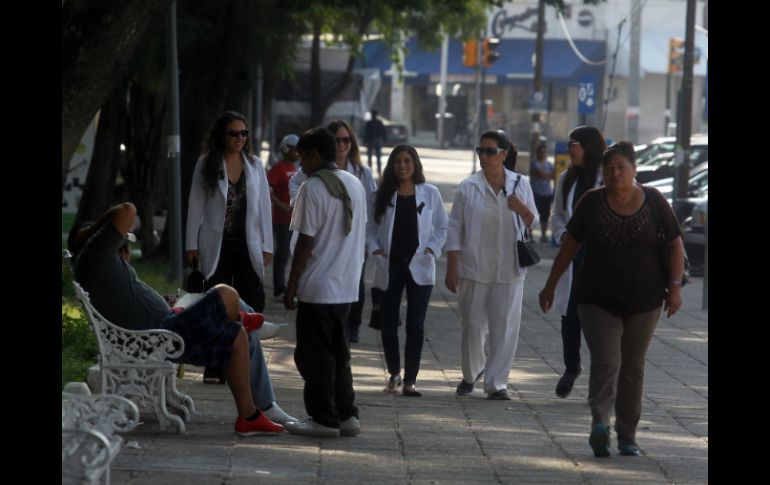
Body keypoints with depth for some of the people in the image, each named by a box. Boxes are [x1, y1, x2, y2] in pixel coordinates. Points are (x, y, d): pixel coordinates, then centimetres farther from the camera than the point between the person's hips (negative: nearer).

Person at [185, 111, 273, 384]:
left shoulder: (254, 165, 7)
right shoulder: (207, 165, 2)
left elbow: (264, 205, 8)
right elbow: (195, 205, 3)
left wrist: (267, 246, 3)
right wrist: (192, 245, -1)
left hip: (247, 244, 1)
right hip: (217, 245, -1)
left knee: (252, 304, -4)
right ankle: (215, 368, 4)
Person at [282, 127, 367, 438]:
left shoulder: (313, 187, -13)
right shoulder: (355, 185, 11)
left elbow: (305, 242, -15)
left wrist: (291, 288, -9)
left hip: (317, 288, -8)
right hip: (347, 287, 8)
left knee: (315, 357, 0)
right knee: (339, 354, 15)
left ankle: (324, 419, 1)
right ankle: (346, 416, 16)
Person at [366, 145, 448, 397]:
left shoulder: (430, 194, 3)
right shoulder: (383, 195, 5)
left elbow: (442, 228, 6)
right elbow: (370, 227, 8)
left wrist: (431, 250, -8)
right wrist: (376, 250, -8)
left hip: (419, 268, -1)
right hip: (390, 267, 1)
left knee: (415, 326, -5)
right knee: (388, 325, 4)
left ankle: (410, 380, -1)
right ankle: (394, 373, 24)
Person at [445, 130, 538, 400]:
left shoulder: (521, 185, 5)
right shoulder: (468, 187, 0)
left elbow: (534, 225, 12)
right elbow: (455, 229, 1)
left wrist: (523, 210, -12)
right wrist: (452, 269, -4)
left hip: (509, 271, 1)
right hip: (474, 269, 0)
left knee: (505, 328, -2)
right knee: (472, 325, 8)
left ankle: (496, 383, 4)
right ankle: (471, 373, 30)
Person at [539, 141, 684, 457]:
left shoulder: (654, 202, -2)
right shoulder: (592, 203, -1)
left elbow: (675, 245, 2)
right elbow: (570, 245, 6)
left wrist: (675, 286, -9)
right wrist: (551, 286, 8)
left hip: (643, 301, 1)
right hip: (598, 301, -1)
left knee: (632, 368, 9)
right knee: (606, 362, -16)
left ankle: (627, 436, 17)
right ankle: (600, 423, -32)